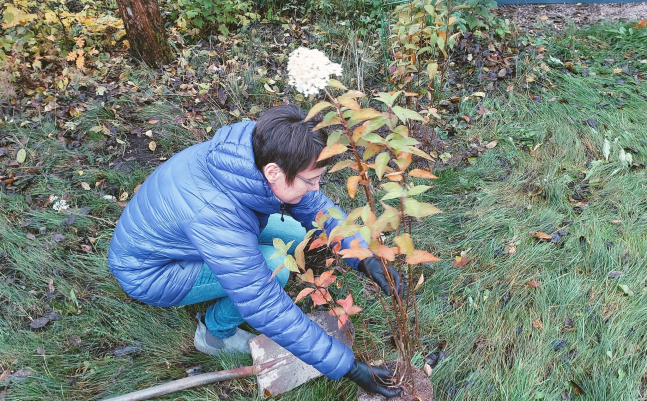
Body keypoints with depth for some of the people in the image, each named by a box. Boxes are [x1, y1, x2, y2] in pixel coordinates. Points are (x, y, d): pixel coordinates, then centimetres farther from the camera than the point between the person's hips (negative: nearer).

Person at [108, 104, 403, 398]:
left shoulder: (258, 153, -22)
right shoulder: (217, 218, -41)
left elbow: (318, 207, -9)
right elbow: (270, 311, -35)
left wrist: (365, 258, -21)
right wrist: (348, 367, -29)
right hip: (148, 271, -7)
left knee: (295, 235, -3)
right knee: (274, 267, -26)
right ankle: (215, 333, 1)